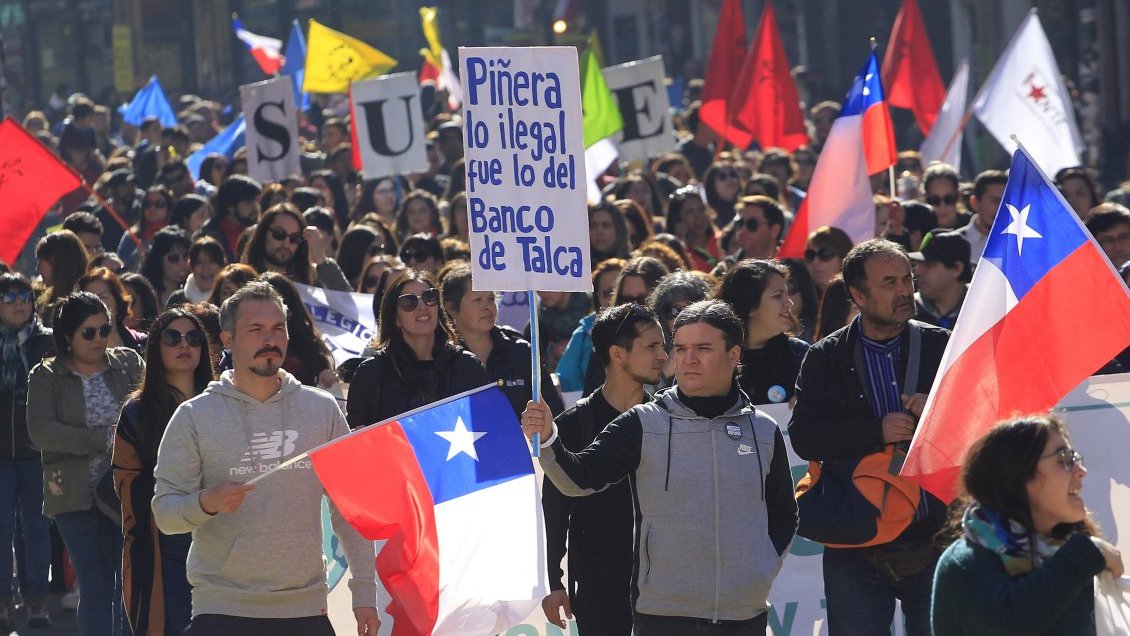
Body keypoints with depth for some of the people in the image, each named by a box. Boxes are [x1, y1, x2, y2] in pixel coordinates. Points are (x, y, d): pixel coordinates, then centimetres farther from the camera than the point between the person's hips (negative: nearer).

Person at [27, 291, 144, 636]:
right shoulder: (46, 376, 2)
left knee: (129, 585, 2)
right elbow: (40, 431, -11)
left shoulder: (129, 363, 7)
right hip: (75, 496, -1)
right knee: (96, 589, -3)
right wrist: (104, 439, -16)